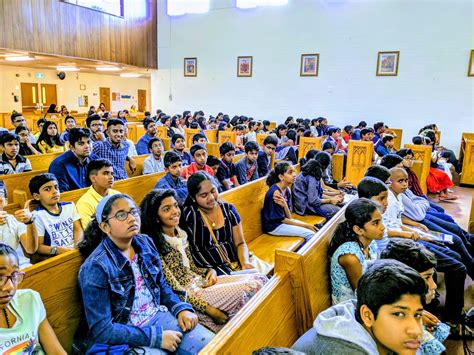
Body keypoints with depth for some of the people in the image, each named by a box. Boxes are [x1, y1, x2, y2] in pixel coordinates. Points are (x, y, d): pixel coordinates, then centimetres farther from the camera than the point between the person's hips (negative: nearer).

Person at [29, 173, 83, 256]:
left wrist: (78, 246, -10)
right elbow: (39, 247, -3)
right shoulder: (37, 215, -1)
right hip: (57, 256, -3)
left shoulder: (70, 206, 16)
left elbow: (78, 229, 9)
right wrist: (56, 250, -20)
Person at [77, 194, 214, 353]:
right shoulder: (95, 267, -19)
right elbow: (101, 330, -19)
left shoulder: (145, 243, -1)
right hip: (127, 336, -5)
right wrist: (157, 337, -20)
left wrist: (181, 308, -4)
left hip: (158, 315, 6)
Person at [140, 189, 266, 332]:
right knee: (251, 287, -21)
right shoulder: (155, 247, -17)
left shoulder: (181, 234, 7)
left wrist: (210, 271, -3)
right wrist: (209, 309, -18)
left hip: (201, 281, 8)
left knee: (260, 278, -8)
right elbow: (175, 289, -17)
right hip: (187, 297, -8)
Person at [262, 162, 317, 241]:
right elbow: (281, 219, -18)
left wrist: (284, 205, -24)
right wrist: (305, 225, -13)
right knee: (310, 234, -15)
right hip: (273, 226, -8)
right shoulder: (275, 192, -23)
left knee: (313, 229, 3)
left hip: (284, 220, 8)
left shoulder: (287, 190, 2)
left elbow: (288, 217, -2)